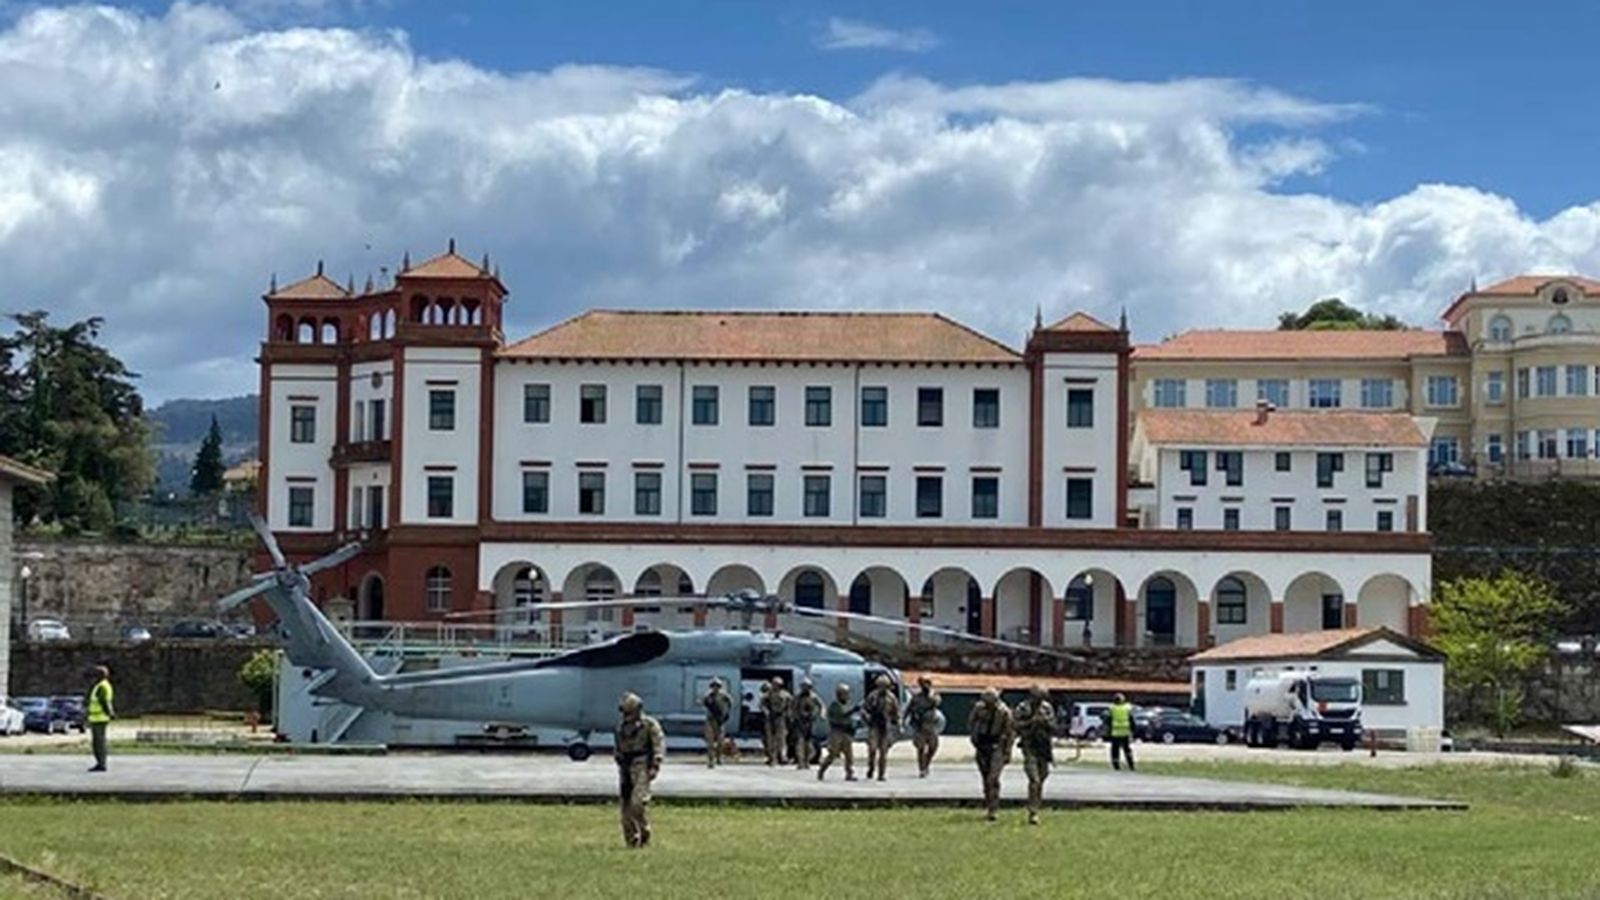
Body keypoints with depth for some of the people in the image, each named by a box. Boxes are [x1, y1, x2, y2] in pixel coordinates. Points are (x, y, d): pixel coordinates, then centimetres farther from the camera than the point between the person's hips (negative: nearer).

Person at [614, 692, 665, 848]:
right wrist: (619, 762, 22)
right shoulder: (621, 725, 14)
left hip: (641, 767, -6)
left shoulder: (650, 725, -4)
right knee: (626, 804, 4)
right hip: (625, 768, 6)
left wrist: (655, 766, -18)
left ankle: (645, 836, -6)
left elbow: (659, 745, -10)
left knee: (638, 802, -18)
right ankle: (632, 840, 11)